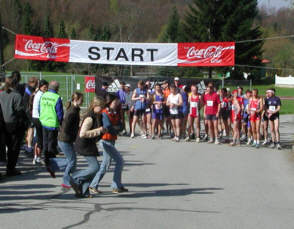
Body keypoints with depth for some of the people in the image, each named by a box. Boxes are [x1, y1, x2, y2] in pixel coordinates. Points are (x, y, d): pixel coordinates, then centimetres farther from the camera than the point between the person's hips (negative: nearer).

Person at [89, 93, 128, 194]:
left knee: (105, 165, 12)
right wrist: (116, 129, -4)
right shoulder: (105, 113, -13)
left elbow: (120, 126, 5)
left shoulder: (115, 113, 12)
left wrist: (114, 128, -13)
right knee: (119, 161, -9)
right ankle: (116, 187, -3)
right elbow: (108, 127, -21)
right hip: (106, 141, -9)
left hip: (111, 141, 9)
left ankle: (93, 186, 18)